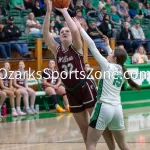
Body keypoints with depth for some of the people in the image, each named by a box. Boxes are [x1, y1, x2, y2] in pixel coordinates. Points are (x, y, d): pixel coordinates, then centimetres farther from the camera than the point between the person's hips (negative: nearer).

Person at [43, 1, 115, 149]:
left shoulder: (76, 47, -5)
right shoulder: (56, 50, 6)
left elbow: (75, 30, -24)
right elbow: (45, 34, -5)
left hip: (85, 88, -5)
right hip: (71, 92, 5)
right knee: (83, 127, 12)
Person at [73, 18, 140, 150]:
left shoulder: (108, 66, -6)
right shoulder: (122, 72, 11)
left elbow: (92, 45, -7)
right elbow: (115, 60, 36)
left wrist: (80, 28, -2)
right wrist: (108, 45, 45)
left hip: (104, 107, -7)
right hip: (117, 109, 7)